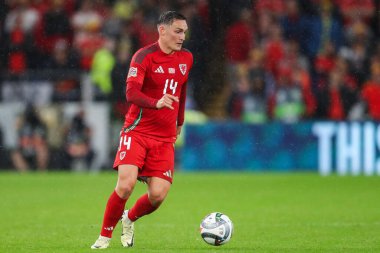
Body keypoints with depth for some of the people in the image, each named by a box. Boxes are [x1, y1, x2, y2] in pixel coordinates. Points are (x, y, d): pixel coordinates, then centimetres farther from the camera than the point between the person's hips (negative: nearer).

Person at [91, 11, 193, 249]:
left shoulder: (186, 58, 8)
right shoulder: (144, 57, -11)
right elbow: (131, 93, -24)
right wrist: (157, 103, -41)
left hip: (165, 138, 4)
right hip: (137, 131, -4)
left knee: (158, 194, -9)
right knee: (125, 184, -21)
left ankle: (129, 219, 23)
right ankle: (105, 237, -1)